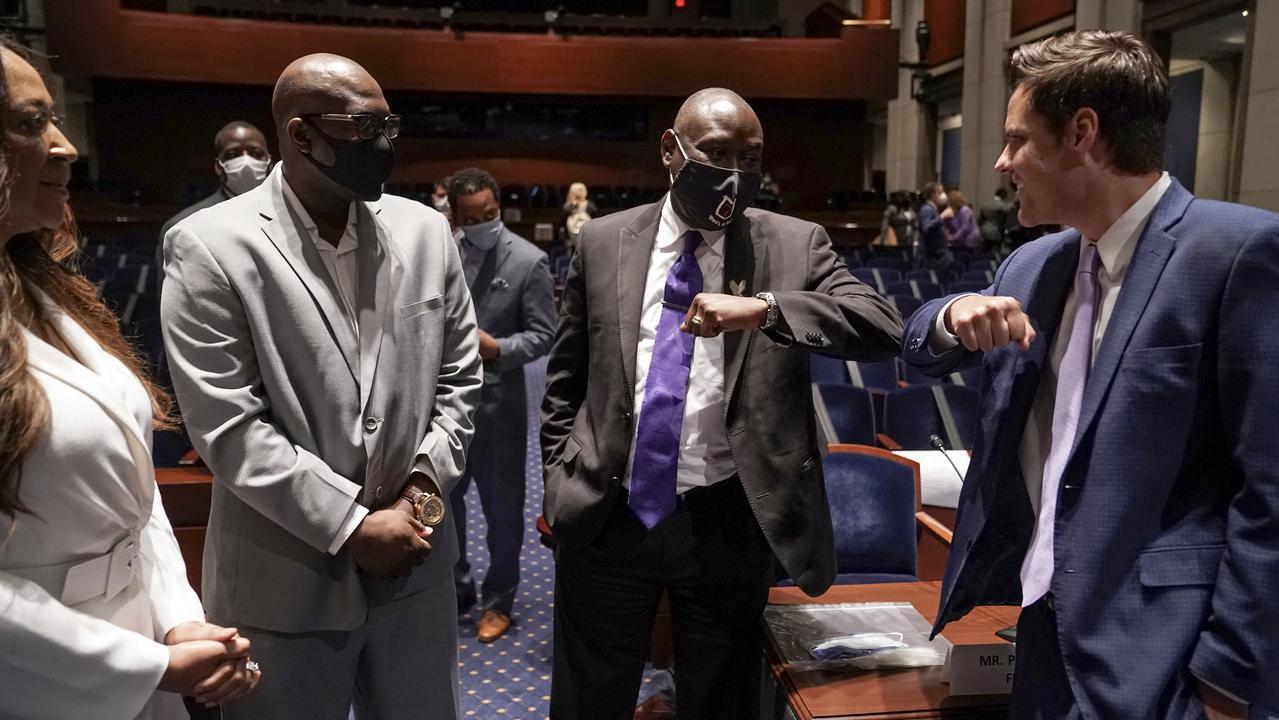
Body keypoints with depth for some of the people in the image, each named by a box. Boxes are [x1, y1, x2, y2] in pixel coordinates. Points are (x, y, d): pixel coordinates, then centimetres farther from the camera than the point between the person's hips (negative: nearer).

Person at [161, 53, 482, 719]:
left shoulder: (424, 230, 3)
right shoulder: (209, 247, -10)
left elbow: (458, 376, 7)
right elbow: (228, 426, -14)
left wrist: (426, 485, -5)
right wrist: (350, 525, -14)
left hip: (416, 562, 4)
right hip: (284, 581, -3)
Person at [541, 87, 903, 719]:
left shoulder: (796, 245, -2)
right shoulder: (602, 242, 3)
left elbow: (883, 328, -15)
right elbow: (566, 379, 9)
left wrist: (763, 308, -28)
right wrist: (558, 482, 6)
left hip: (728, 525, -1)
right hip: (604, 517, 2)